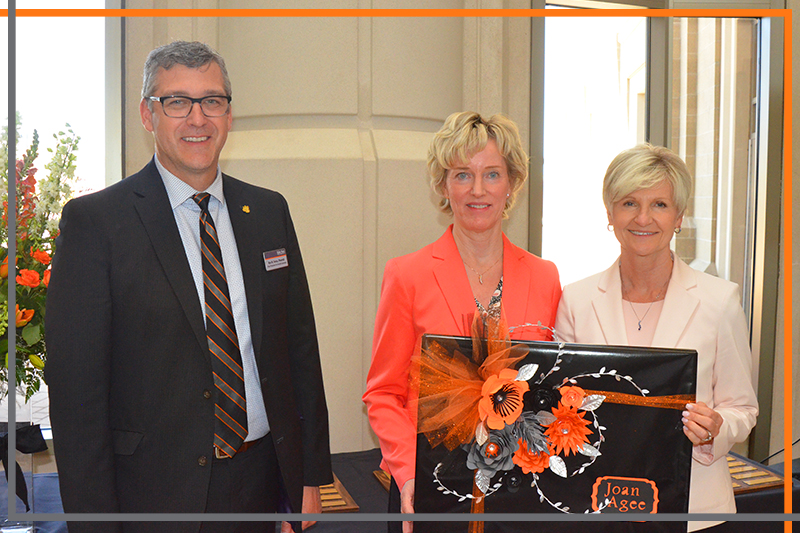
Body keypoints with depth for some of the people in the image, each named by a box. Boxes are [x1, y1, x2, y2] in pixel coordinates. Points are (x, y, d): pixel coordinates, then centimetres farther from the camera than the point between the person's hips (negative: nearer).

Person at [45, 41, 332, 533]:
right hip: (155, 493, -4)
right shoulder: (94, 221, -8)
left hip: (264, 481, 4)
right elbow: (75, 388, -10)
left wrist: (311, 475, 5)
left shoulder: (269, 211, 5)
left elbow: (301, 348, 7)